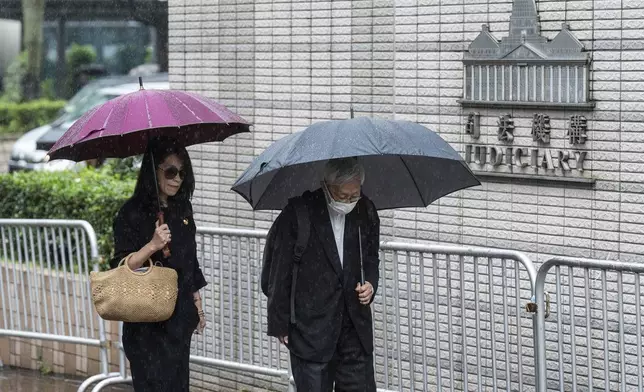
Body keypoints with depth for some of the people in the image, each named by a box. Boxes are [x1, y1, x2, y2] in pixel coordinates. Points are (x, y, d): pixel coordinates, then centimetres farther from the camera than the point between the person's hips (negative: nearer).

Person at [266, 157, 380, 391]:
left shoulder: (366, 211, 2)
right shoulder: (298, 212, -10)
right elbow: (280, 271, -4)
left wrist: (370, 284, -4)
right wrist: (279, 324, -3)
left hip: (356, 326, 4)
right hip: (311, 326, -3)